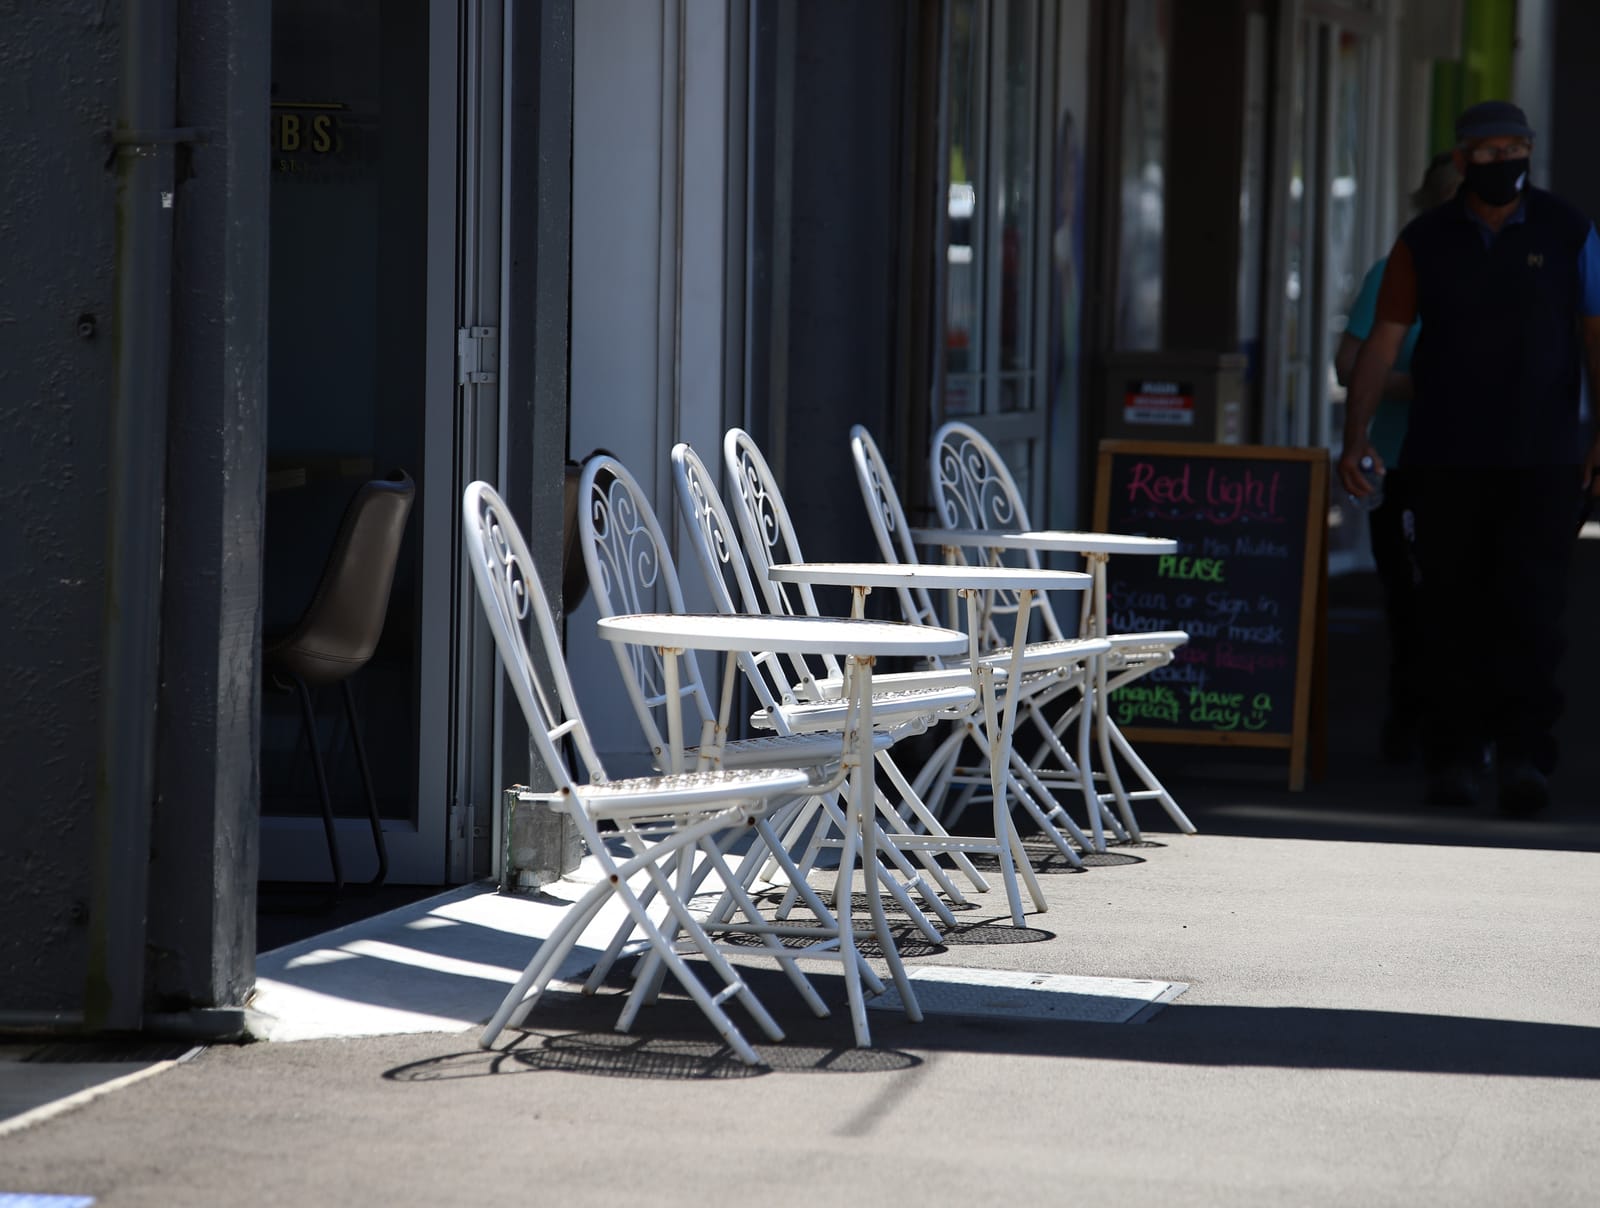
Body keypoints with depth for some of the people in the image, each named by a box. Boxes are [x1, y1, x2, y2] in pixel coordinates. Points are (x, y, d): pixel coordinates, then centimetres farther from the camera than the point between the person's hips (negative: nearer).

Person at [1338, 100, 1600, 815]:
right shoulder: (1424, 241, 5)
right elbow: (1382, 345, 3)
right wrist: (1356, 436, -8)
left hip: (1541, 460, -1)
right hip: (1445, 459, 1)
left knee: (1530, 608, -11)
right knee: (1453, 610, 2)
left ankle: (1524, 756, -14)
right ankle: (1453, 758, 10)